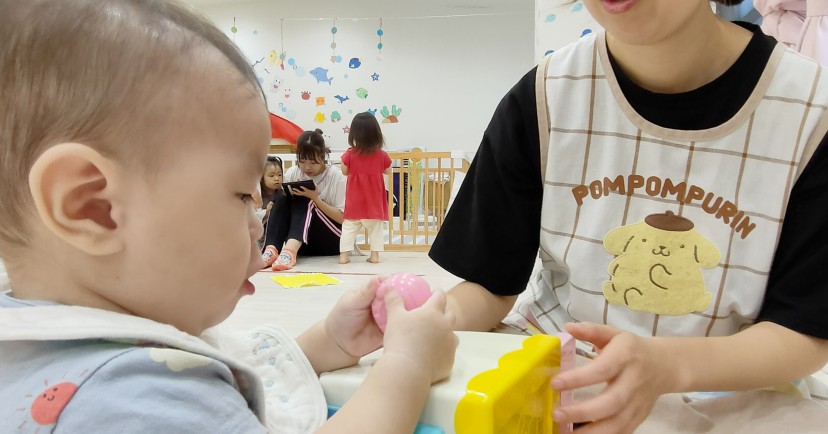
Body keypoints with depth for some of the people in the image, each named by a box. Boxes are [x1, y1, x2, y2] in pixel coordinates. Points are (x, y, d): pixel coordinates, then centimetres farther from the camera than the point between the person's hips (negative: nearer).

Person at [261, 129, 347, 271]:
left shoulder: (336, 176, -7)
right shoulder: (291, 173, 1)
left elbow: (342, 217, -9)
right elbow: (284, 208, 4)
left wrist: (315, 198, -19)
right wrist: (290, 195, -17)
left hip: (331, 241, -3)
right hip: (300, 242, 3)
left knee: (304, 201, -26)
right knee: (283, 200, -21)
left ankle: (290, 251, -49)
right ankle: (271, 250, -40)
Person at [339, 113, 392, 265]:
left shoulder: (350, 154, -9)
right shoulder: (381, 155, -7)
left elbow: (344, 171, 3)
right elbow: (388, 171, 7)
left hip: (354, 199, 0)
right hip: (374, 200, 0)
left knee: (349, 227, 8)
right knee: (376, 227, 11)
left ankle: (343, 255, 6)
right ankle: (375, 255, 9)